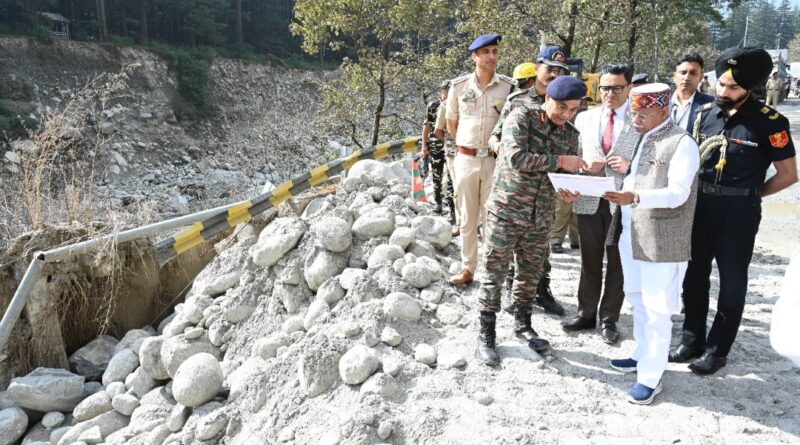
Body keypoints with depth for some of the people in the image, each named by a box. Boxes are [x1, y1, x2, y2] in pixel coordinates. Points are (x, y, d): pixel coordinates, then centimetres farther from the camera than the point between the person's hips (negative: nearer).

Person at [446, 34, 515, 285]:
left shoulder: (509, 87, -3)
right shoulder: (459, 86, 1)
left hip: (495, 160, -2)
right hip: (465, 159, 2)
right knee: (468, 218, 10)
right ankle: (468, 268, 21)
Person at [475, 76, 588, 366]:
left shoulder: (570, 134, 6)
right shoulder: (521, 118, -10)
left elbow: (568, 173, 14)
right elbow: (515, 158, -24)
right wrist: (558, 160, -20)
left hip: (541, 217, 5)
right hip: (506, 211, -5)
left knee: (531, 273, 15)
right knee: (494, 273, 2)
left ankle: (523, 325, 34)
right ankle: (486, 334, 15)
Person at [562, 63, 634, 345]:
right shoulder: (584, 118, 9)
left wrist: (630, 165, -20)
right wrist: (586, 165, -13)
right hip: (588, 200, 3)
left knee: (617, 264, 8)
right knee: (589, 262, 12)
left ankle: (609, 320, 20)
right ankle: (586, 314, 25)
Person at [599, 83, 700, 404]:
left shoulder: (682, 143, -12)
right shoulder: (633, 139, 12)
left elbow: (677, 193, -21)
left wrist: (635, 197, -34)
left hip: (662, 240, -8)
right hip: (630, 234, 8)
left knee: (656, 309, -2)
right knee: (637, 299, 19)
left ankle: (651, 377, 8)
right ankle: (644, 355, 36)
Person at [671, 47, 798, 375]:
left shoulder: (769, 122, -11)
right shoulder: (705, 114, 2)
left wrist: (748, 195, 3)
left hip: (738, 212, -5)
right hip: (700, 205, 5)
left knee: (732, 283, 8)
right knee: (694, 276, 13)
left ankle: (717, 350, 21)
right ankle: (692, 340, 29)